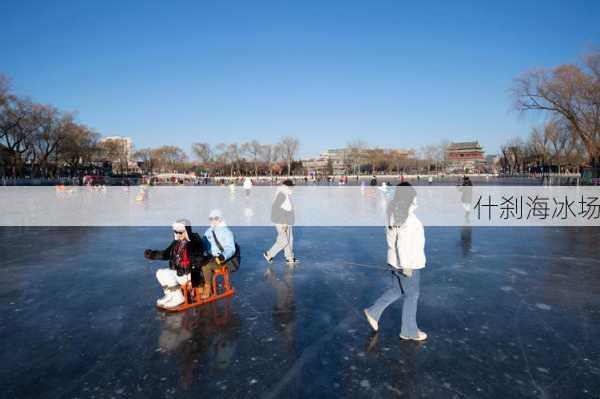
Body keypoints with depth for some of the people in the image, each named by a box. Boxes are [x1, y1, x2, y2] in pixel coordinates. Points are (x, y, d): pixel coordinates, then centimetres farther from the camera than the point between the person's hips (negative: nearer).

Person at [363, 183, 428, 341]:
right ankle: (409, 331, 25)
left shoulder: (395, 212, 4)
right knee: (412, 297, 9)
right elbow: (402, 244, -27)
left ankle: (373, 312, 29)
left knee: (397, 291, 25)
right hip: (407, 264, -9)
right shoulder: (406, 217, -25)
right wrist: (406, 266, -22)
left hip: (397, 261, 9)